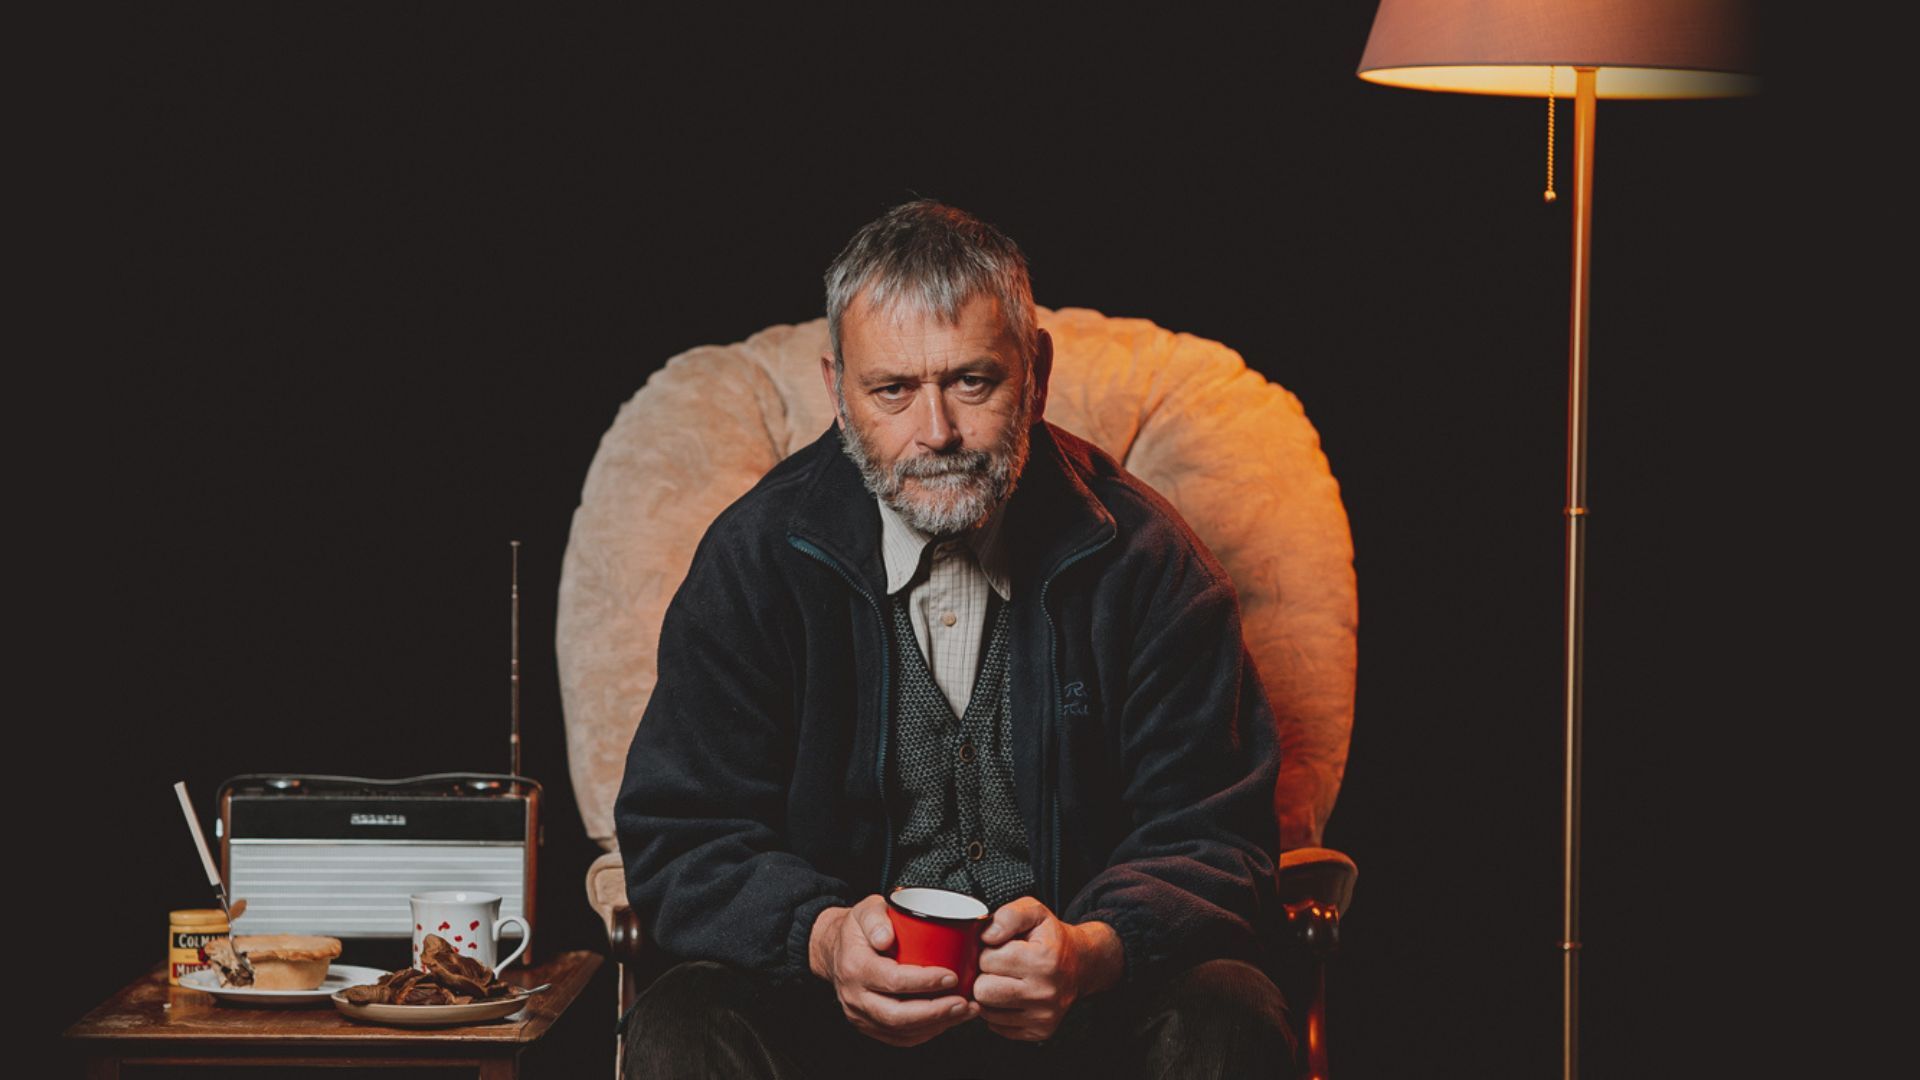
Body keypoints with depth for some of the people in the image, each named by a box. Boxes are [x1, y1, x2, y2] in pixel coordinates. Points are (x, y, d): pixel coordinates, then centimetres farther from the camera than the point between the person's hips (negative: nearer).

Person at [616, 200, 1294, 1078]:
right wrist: (823, 938, -25)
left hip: (1084, 1007, 0)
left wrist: (1094, 952, -27)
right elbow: (680, 841, -3)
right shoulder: (754, 558, -1)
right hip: (831, 1008, 0)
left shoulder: (1141, 560, -2)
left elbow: (1211, 839, -3)